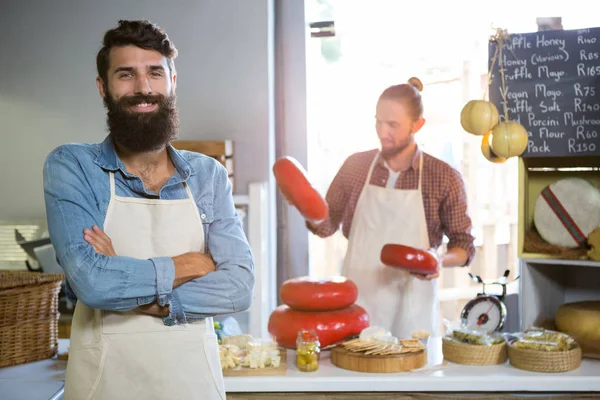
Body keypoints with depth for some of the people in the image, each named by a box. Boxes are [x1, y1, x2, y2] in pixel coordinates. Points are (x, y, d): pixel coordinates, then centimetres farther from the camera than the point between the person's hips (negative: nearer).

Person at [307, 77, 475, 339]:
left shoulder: (445, 178, -5)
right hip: (357, 300, 2)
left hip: (412, 304, -1)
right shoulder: (355, 166, 1)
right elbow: (326, 226, 9)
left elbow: (463, 245, 2)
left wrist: (441, 261, -19)